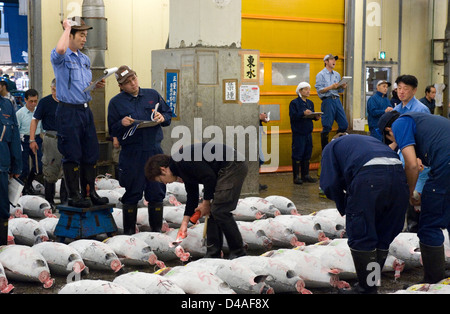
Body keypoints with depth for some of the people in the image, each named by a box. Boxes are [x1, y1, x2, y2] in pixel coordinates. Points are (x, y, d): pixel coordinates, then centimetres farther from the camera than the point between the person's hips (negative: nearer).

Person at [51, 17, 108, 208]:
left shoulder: (85, 59, 18)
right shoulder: (61, 57, -7)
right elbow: (60, 50, -33)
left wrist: (97, 85, 5)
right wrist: (67, 28, -17)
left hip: (85, 110, 8)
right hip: (68, 111, -8)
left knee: (91, 153, 9)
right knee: (72, 155, -4)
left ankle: (89, 192, 18)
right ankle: (74, 196, 4)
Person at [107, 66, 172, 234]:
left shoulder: (153, 95, 12)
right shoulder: (116, 102, 5)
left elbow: (169, 114, 18)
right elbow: (112, 130, 4)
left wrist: (162, 118, -4)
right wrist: (121, 124, -16)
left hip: (154, 150, 2)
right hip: (131, 154, -2)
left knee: (157, 191, 6)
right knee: (132, 193, 2)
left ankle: (157, 228, 18)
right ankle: (129, 231, 14)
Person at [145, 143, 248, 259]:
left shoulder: (181, 161, -15)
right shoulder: (182, 169, 16)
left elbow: (209, 177, -19)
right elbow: (192, 195, 24)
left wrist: (206, 202, -6)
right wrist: (184, 223, 24)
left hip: (233, 166, -11)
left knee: (219, 211, -11)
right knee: (213, 211, 12)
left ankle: (238, 253, -3)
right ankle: (213, 253, 16)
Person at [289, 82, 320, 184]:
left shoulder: (310, 103, 15)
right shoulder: (294, 103, -6)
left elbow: (312, 115, 17)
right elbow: (293, 116, -15)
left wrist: (316, 117, -4)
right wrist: (303, 113, -27)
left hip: (308, 133, 7)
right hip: (298, 133, -7)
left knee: (307, 154, 10)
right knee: (297, 154, -3)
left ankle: (305, 175, 18)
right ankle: (296, 177, 2)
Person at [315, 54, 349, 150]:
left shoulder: (337, 74, 19)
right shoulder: (321, 75, 0)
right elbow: (319, 90, -9)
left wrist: (343, 87, 0)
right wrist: (331, 87, -19)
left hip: (337, 100, 6)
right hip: (327, 101, -6)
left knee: (344, 124, 2)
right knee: (327, 127, -4)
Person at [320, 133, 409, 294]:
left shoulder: (332, 147, 26)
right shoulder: (370, 139, 42)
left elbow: (330, 183, 12)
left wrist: (344, 208, 26)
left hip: (369, 176, -6)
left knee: (361, 238, 6)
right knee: (384, 238, 17)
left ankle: (367, 289, 9)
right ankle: (372, 284, 27)